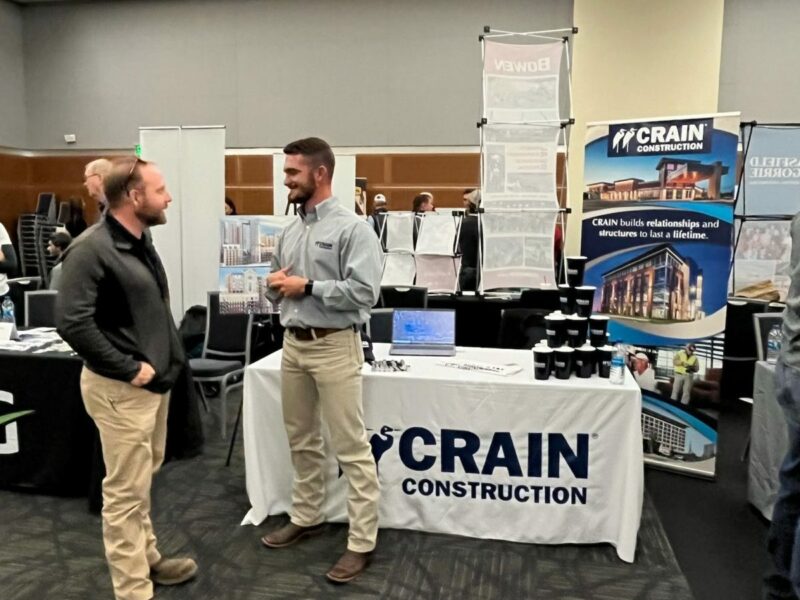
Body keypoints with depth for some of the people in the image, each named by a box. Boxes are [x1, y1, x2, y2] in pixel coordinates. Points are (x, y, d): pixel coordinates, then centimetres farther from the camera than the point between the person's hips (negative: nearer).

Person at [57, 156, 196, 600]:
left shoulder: (140, 240, 8)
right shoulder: (92, 249, -19)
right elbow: (72, 322, -24)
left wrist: (164, 359, 9)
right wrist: (128, 369, -20)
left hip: (155, 380, 9)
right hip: (121, 388, -9)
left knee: (142, 480, 22)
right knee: (126, 490, 2)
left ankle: (147, 558, 38)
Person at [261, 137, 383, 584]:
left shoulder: (352, 228, -11)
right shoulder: (291, 231, 12)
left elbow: (365, 292, -21)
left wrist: (308, 287, -17)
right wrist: (276, 286, -3)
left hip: (334, 346, -8)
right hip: (293, 345, 8)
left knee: (351, 447, -1)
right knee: (302, 441, 18)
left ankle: (363, 542, 10)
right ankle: (306, 517, 35)